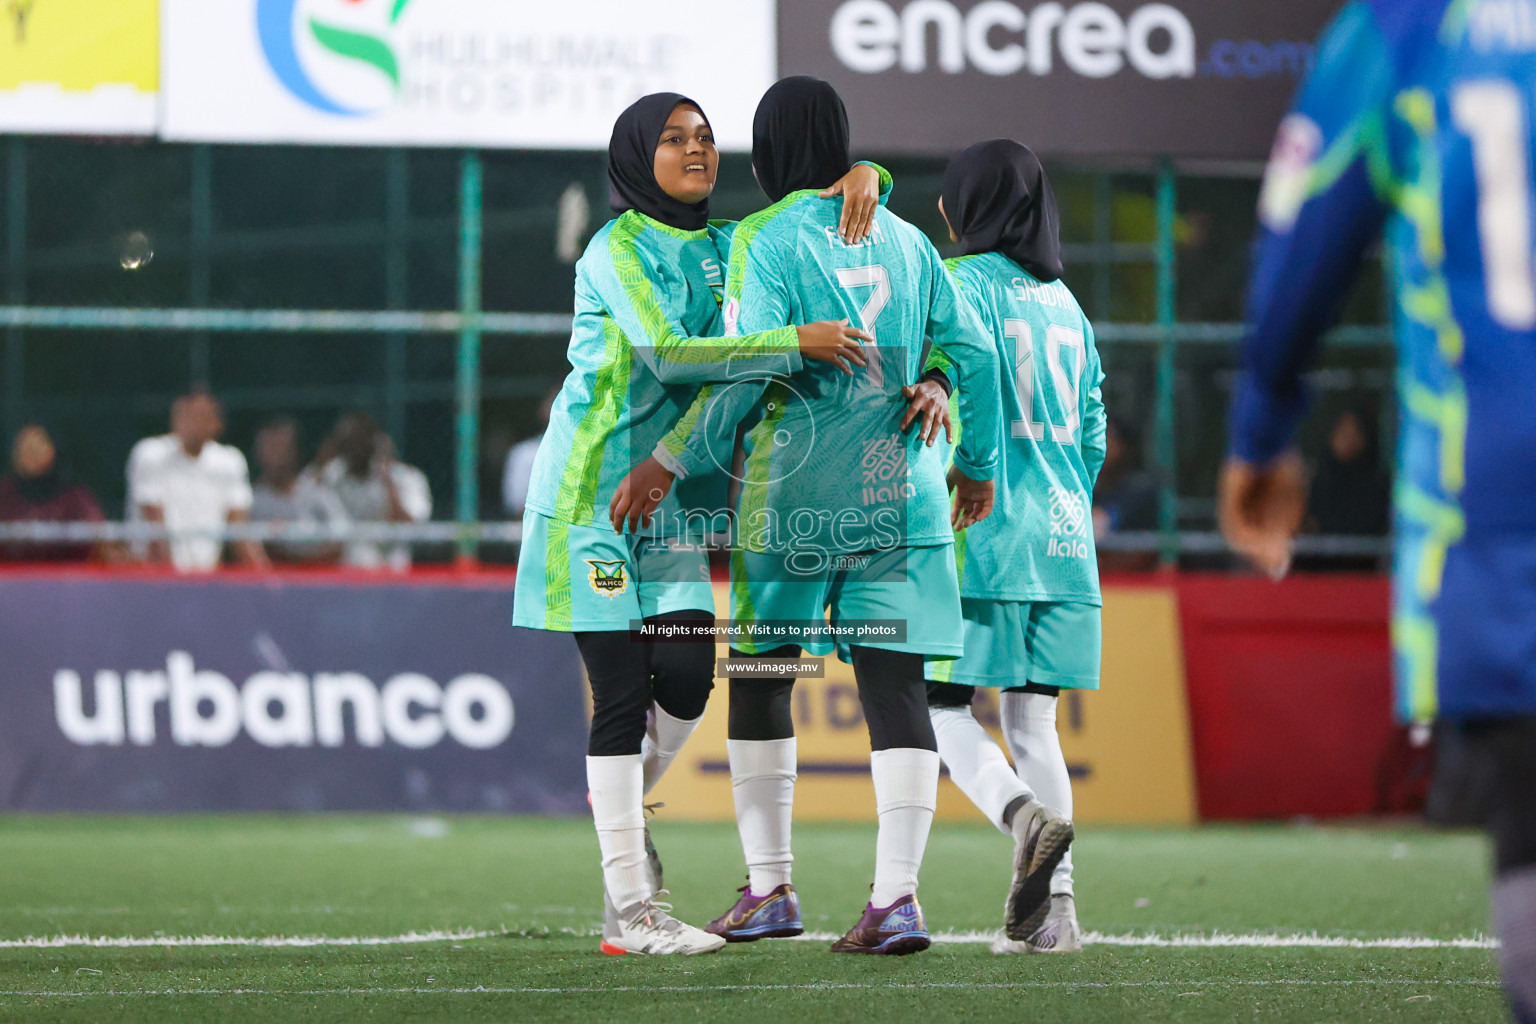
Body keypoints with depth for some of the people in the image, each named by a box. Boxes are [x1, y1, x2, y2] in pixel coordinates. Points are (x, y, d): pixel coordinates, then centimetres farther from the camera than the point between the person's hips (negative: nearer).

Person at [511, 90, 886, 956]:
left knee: (687, 677, -3)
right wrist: (797, 343, -28)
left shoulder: (724, 248, 11)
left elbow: (820, 203, 19)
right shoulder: (619, 250, -10)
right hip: (598, 487, -6)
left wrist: (859, 177, -6)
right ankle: (631, 909, -3)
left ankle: (623, 801, 29)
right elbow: (665, 351, -24)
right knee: (623, 688, -7)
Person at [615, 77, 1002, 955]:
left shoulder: (764, 240, -5)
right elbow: (973, 352, 10)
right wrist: (980, 463, 22)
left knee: (762, 679, 10)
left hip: (795, 488, -4)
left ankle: (770, 884, 12)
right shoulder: (904, 240, 10)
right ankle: (897, 896, -9)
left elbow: (747, 370, -13)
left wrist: (670, 462, -7)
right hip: (902, 489, 4)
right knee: (895, 683, -1)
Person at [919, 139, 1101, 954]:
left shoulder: (961, 283, -5)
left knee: (942, 704, 2)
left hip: (982, 539, -6)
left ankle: (1025, 813, -25)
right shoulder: (1064, 302, 15)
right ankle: (1055, 906, -2)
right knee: (1032, 719, 7)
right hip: (1063, 540, 6)